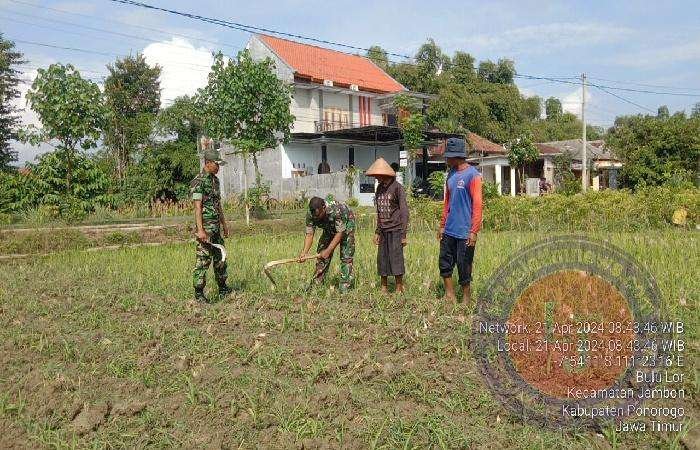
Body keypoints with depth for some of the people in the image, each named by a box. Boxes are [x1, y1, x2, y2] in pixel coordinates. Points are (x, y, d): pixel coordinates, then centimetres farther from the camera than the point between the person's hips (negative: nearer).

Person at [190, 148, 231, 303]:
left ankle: (223, 289, 24)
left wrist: (224, 224, 22)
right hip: (206, 226, -9)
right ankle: (198, 293, 2)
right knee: (203, 259, -5)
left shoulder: (215, 180, 14)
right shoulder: (198, 181, -13)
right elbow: (197, 207, -18)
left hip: (216, 226, 9)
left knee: (220, 257, 14)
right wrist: (200, 230, -24)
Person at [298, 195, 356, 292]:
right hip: (329, 228, 5)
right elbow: (309, 234, -22)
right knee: (321, 253, -1)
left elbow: (340, 233, -36)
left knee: (346, 256, -13)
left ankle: (344, 287, -10)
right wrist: (305, 252, -37)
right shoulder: (310, 215, -27)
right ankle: (317, 283, 9)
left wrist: (328, 250, -39)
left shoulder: (336, 210, -42)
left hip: (346, 224, -5)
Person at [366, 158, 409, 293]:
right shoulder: (380, 188, 11)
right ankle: (384, 288, 19)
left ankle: (399, 289, 4)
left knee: (396, 259, -6)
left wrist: (403, 234, -13)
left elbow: (404, 211, -10)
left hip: (395, 230, -6)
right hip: (383, 230, 7)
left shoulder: (397, 187, -9)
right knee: (382, 260, 9)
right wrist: (377, 232, 15)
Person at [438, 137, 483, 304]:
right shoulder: (451, 174, 11)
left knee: (464, 267, 2)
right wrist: (442, 225, 17)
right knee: (445, 264, 11)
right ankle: (450, 296, 25)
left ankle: (466, 299, 17)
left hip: (464, 232, -7)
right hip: (449, 231, 7)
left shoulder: (472, 175, -12)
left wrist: (474, 231, -17)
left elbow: (477, 205, -14)